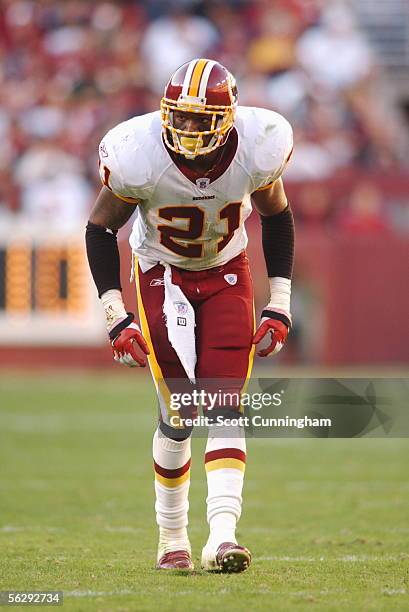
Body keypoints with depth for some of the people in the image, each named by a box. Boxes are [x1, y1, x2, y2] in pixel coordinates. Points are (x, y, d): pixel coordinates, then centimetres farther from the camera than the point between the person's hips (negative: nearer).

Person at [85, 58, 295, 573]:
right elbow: (101, 228, -9)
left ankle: (222, 535, -20)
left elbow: (276, 217, 1)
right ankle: (172, 539, 10)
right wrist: (115, 315, -13)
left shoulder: (258, 149, -20)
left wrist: (279, 306, 0)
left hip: (226, 274, 2)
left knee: (225, 408, -12)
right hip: (162, 275, -2)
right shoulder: (139, 155, -26)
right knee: (178, 414, -7)